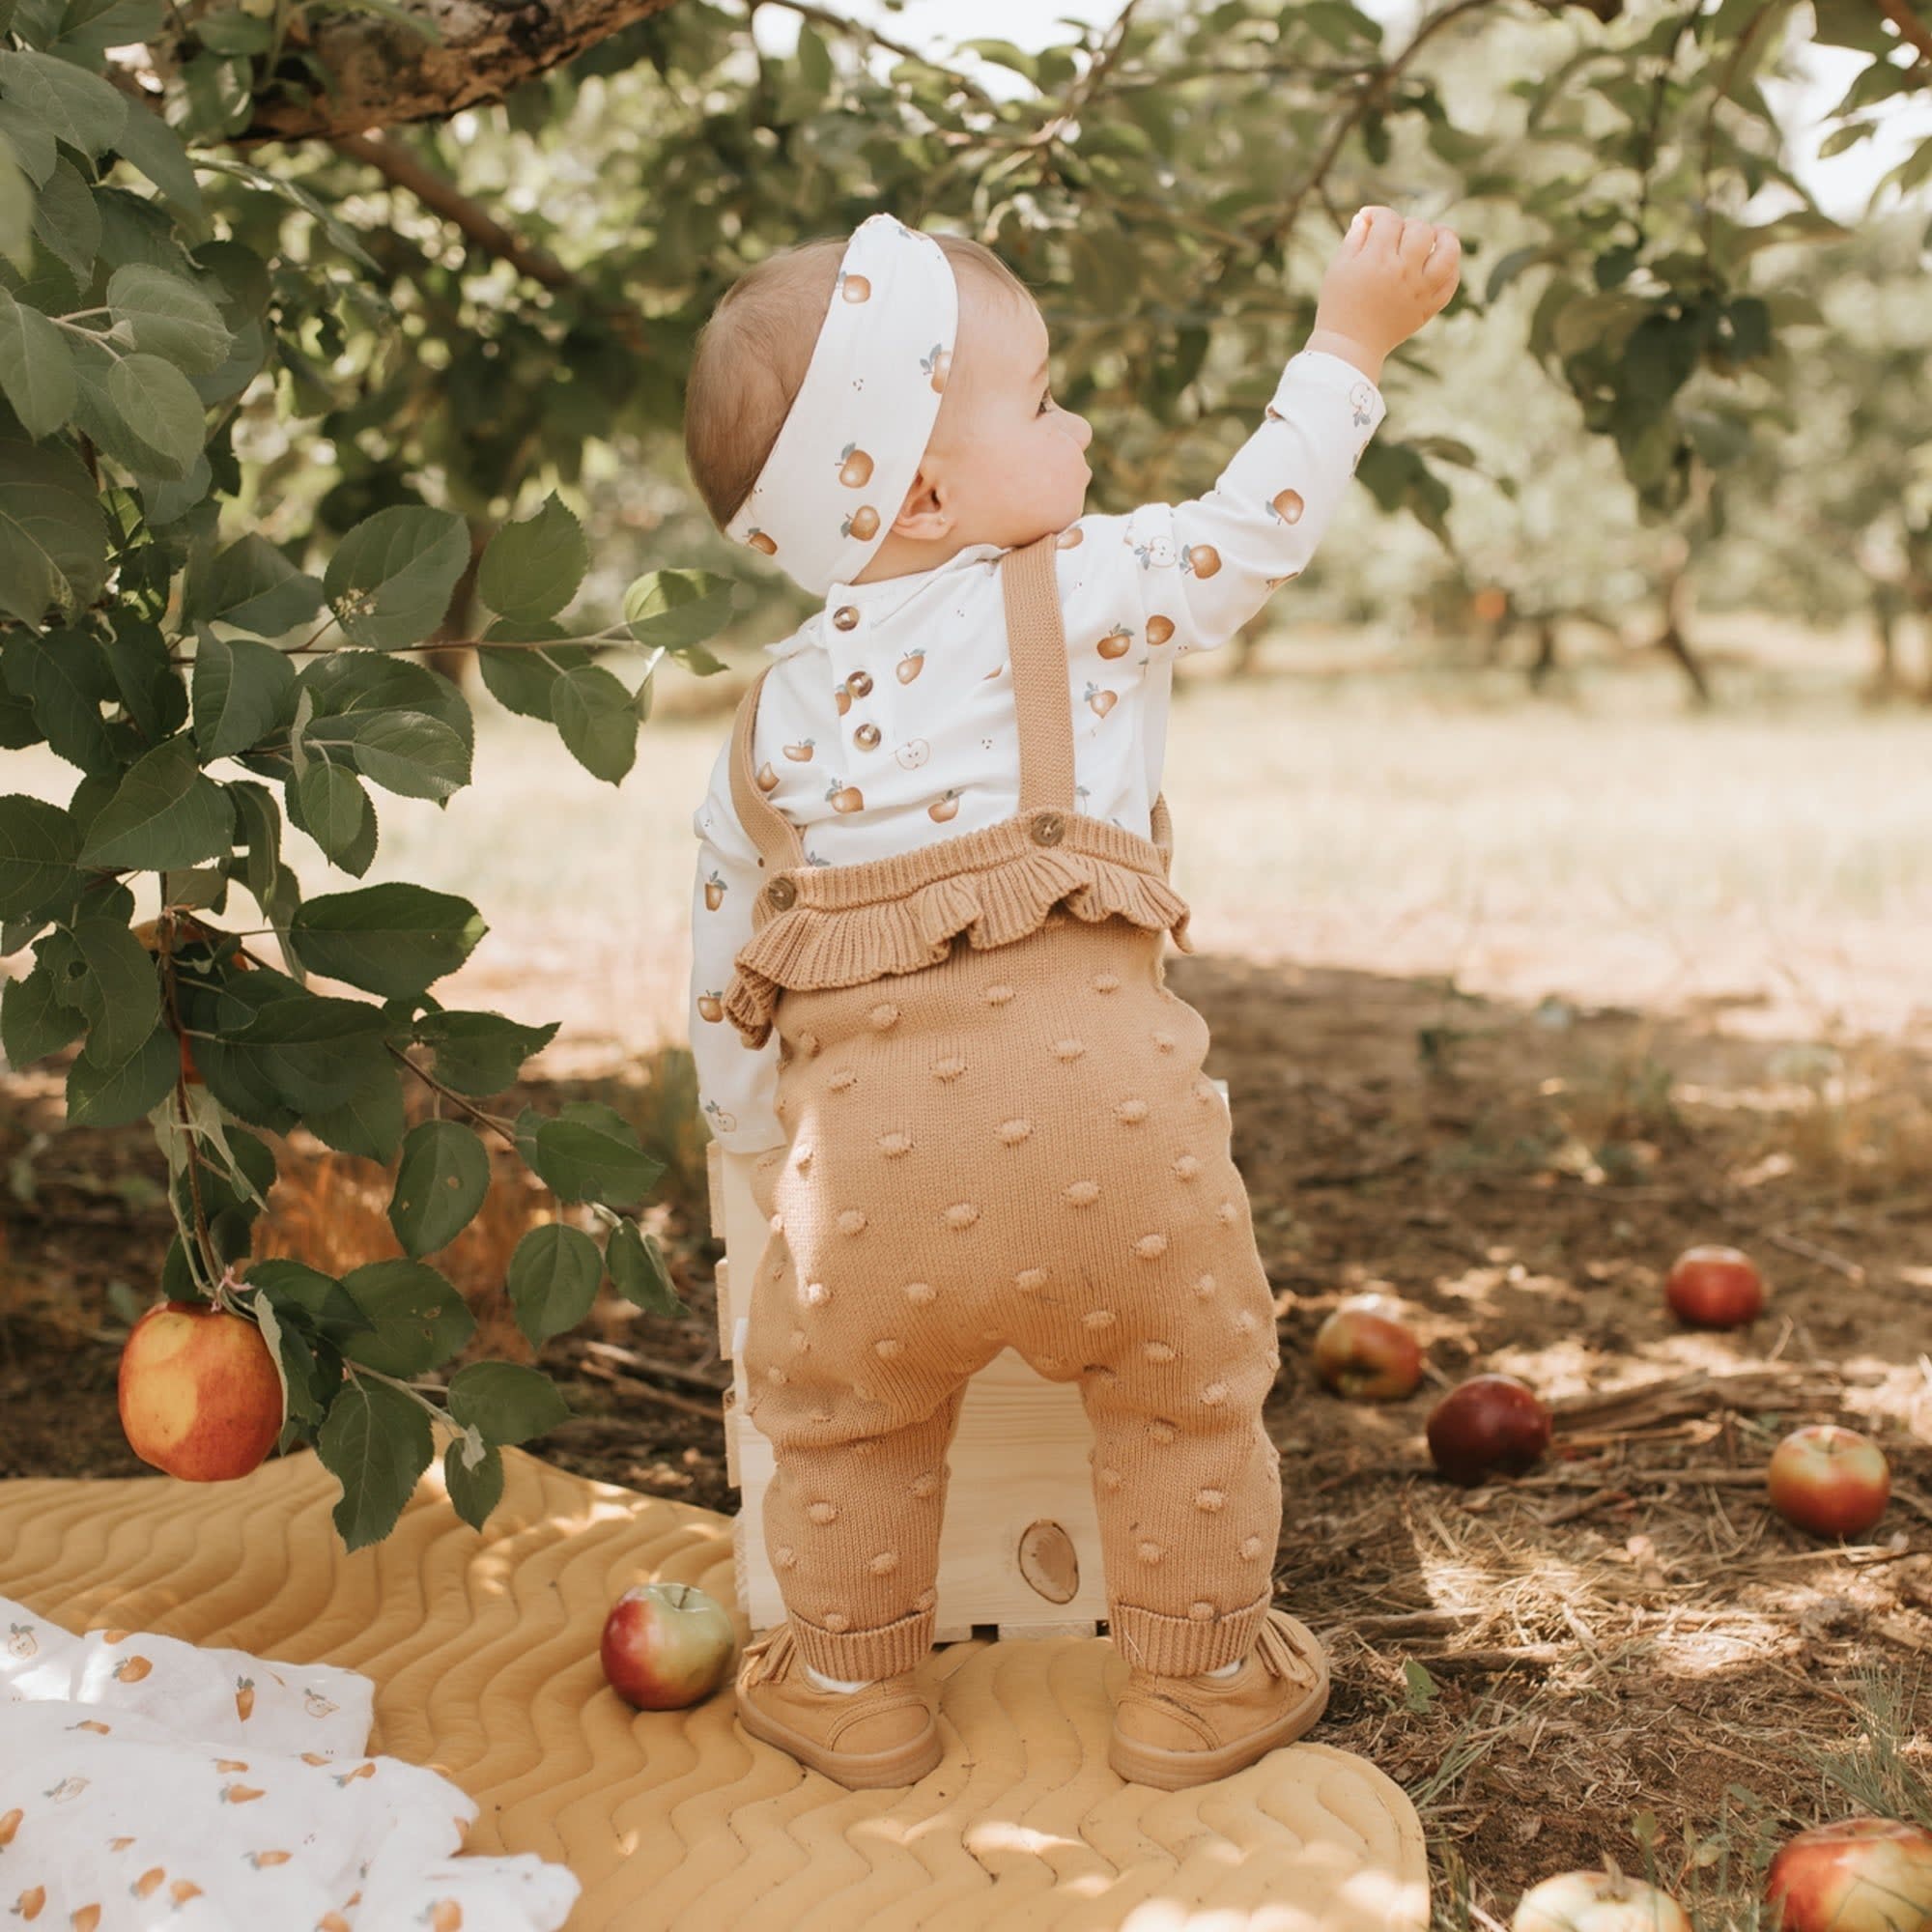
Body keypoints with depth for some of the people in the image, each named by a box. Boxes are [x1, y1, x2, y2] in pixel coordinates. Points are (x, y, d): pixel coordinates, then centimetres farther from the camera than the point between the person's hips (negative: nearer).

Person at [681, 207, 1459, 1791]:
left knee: (839, 1411, 26)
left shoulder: (776, 710, 20)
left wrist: (764, 1153, 35)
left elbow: (723, 975, 23)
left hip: (870, 1132, 3)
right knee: (1190, 1382, 20)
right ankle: (1197, 1686, 34)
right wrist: (1353, 336, 28)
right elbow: (1255, 528, 17)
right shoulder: (1084, 590, 6)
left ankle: (854, 1688, 40)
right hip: (1091, 1090, -2)